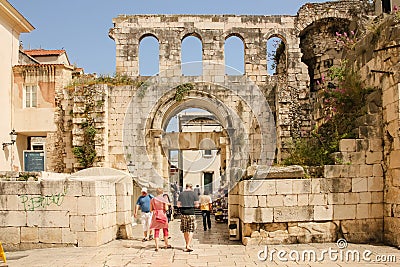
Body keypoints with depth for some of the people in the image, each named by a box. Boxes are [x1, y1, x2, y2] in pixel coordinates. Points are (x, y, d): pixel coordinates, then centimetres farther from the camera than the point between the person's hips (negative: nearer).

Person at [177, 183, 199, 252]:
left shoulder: (181, 194, 6)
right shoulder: (194, 194, 0)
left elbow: (178, 205, 4)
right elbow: (197, 205, -5)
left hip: (183, 213, 3)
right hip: (191, 213, -3)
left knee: (185, 230, 12)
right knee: (191, 230, 2)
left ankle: (187, 245, 21)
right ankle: (188, 246, -7)